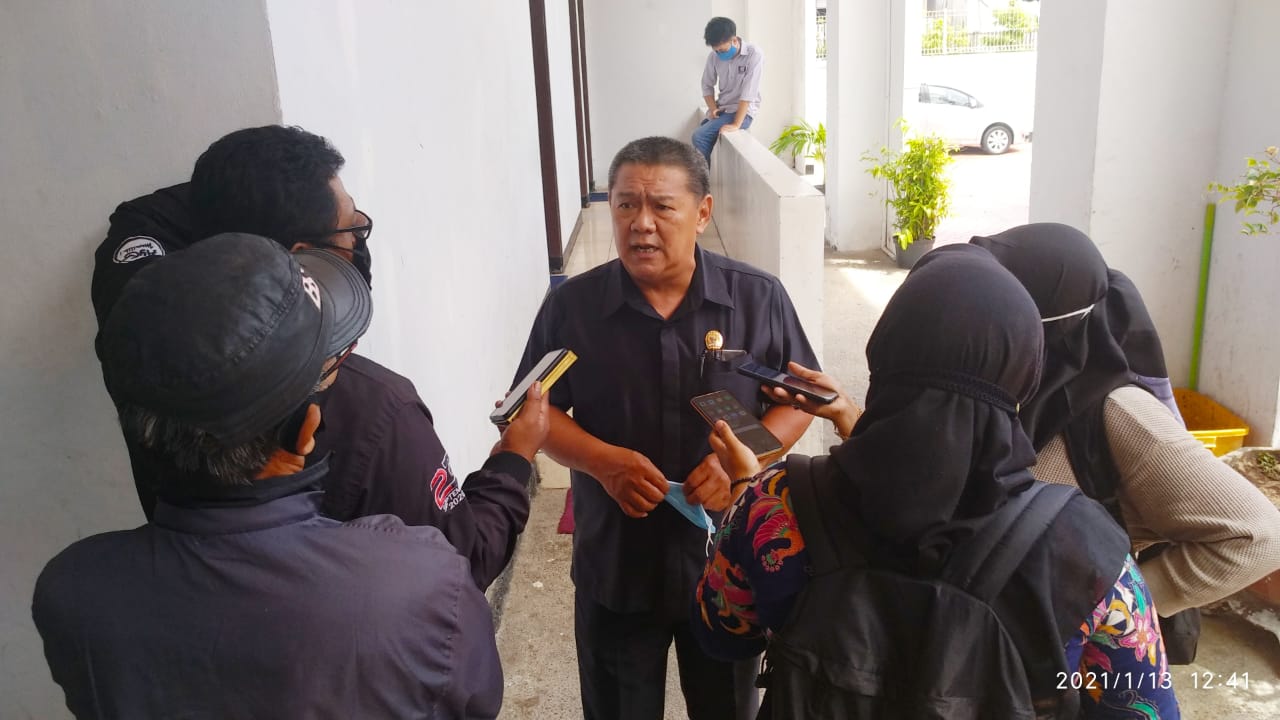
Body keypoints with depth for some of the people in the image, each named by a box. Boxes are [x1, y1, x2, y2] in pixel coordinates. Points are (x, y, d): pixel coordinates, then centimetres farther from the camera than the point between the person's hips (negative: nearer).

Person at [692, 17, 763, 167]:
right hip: (721, 109, 6)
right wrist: (713, 108, -8)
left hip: (743, 111, -6)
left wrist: (736, 124, -28)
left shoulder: (754, 54, -18)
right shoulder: (714, 56, -3)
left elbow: (748, 93, -23)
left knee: (700, 137, -21)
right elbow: (707, 85, 9)